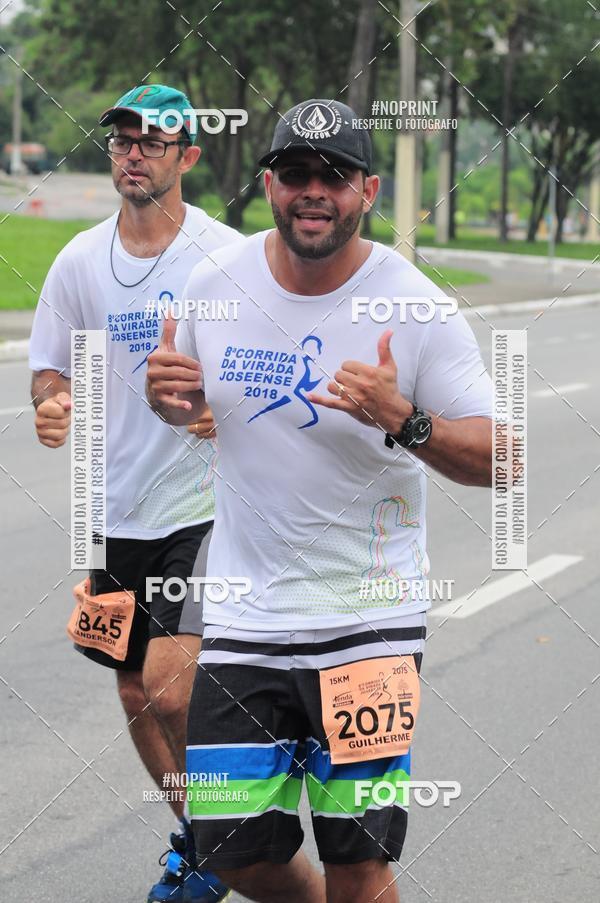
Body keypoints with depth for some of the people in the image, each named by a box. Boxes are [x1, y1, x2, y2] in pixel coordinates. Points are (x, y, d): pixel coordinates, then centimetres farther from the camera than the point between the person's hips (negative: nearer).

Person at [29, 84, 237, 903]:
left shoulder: (228, 257, -6)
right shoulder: (80, 260, 5)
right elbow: (50, 368, 12)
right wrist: (51, 405, -11)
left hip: (202, 506, -5)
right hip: (112, 512, 5)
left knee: (172, 693, -16)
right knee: (136, 694, 13)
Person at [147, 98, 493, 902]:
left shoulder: (414, 308, -11)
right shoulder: (218, 281, 0)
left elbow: (494, 460, -11)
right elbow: (189, 403, 18)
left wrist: (400, 419, -28)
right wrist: (166, 391, -6)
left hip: (370, 618, -3)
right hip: (245, 618, 3)